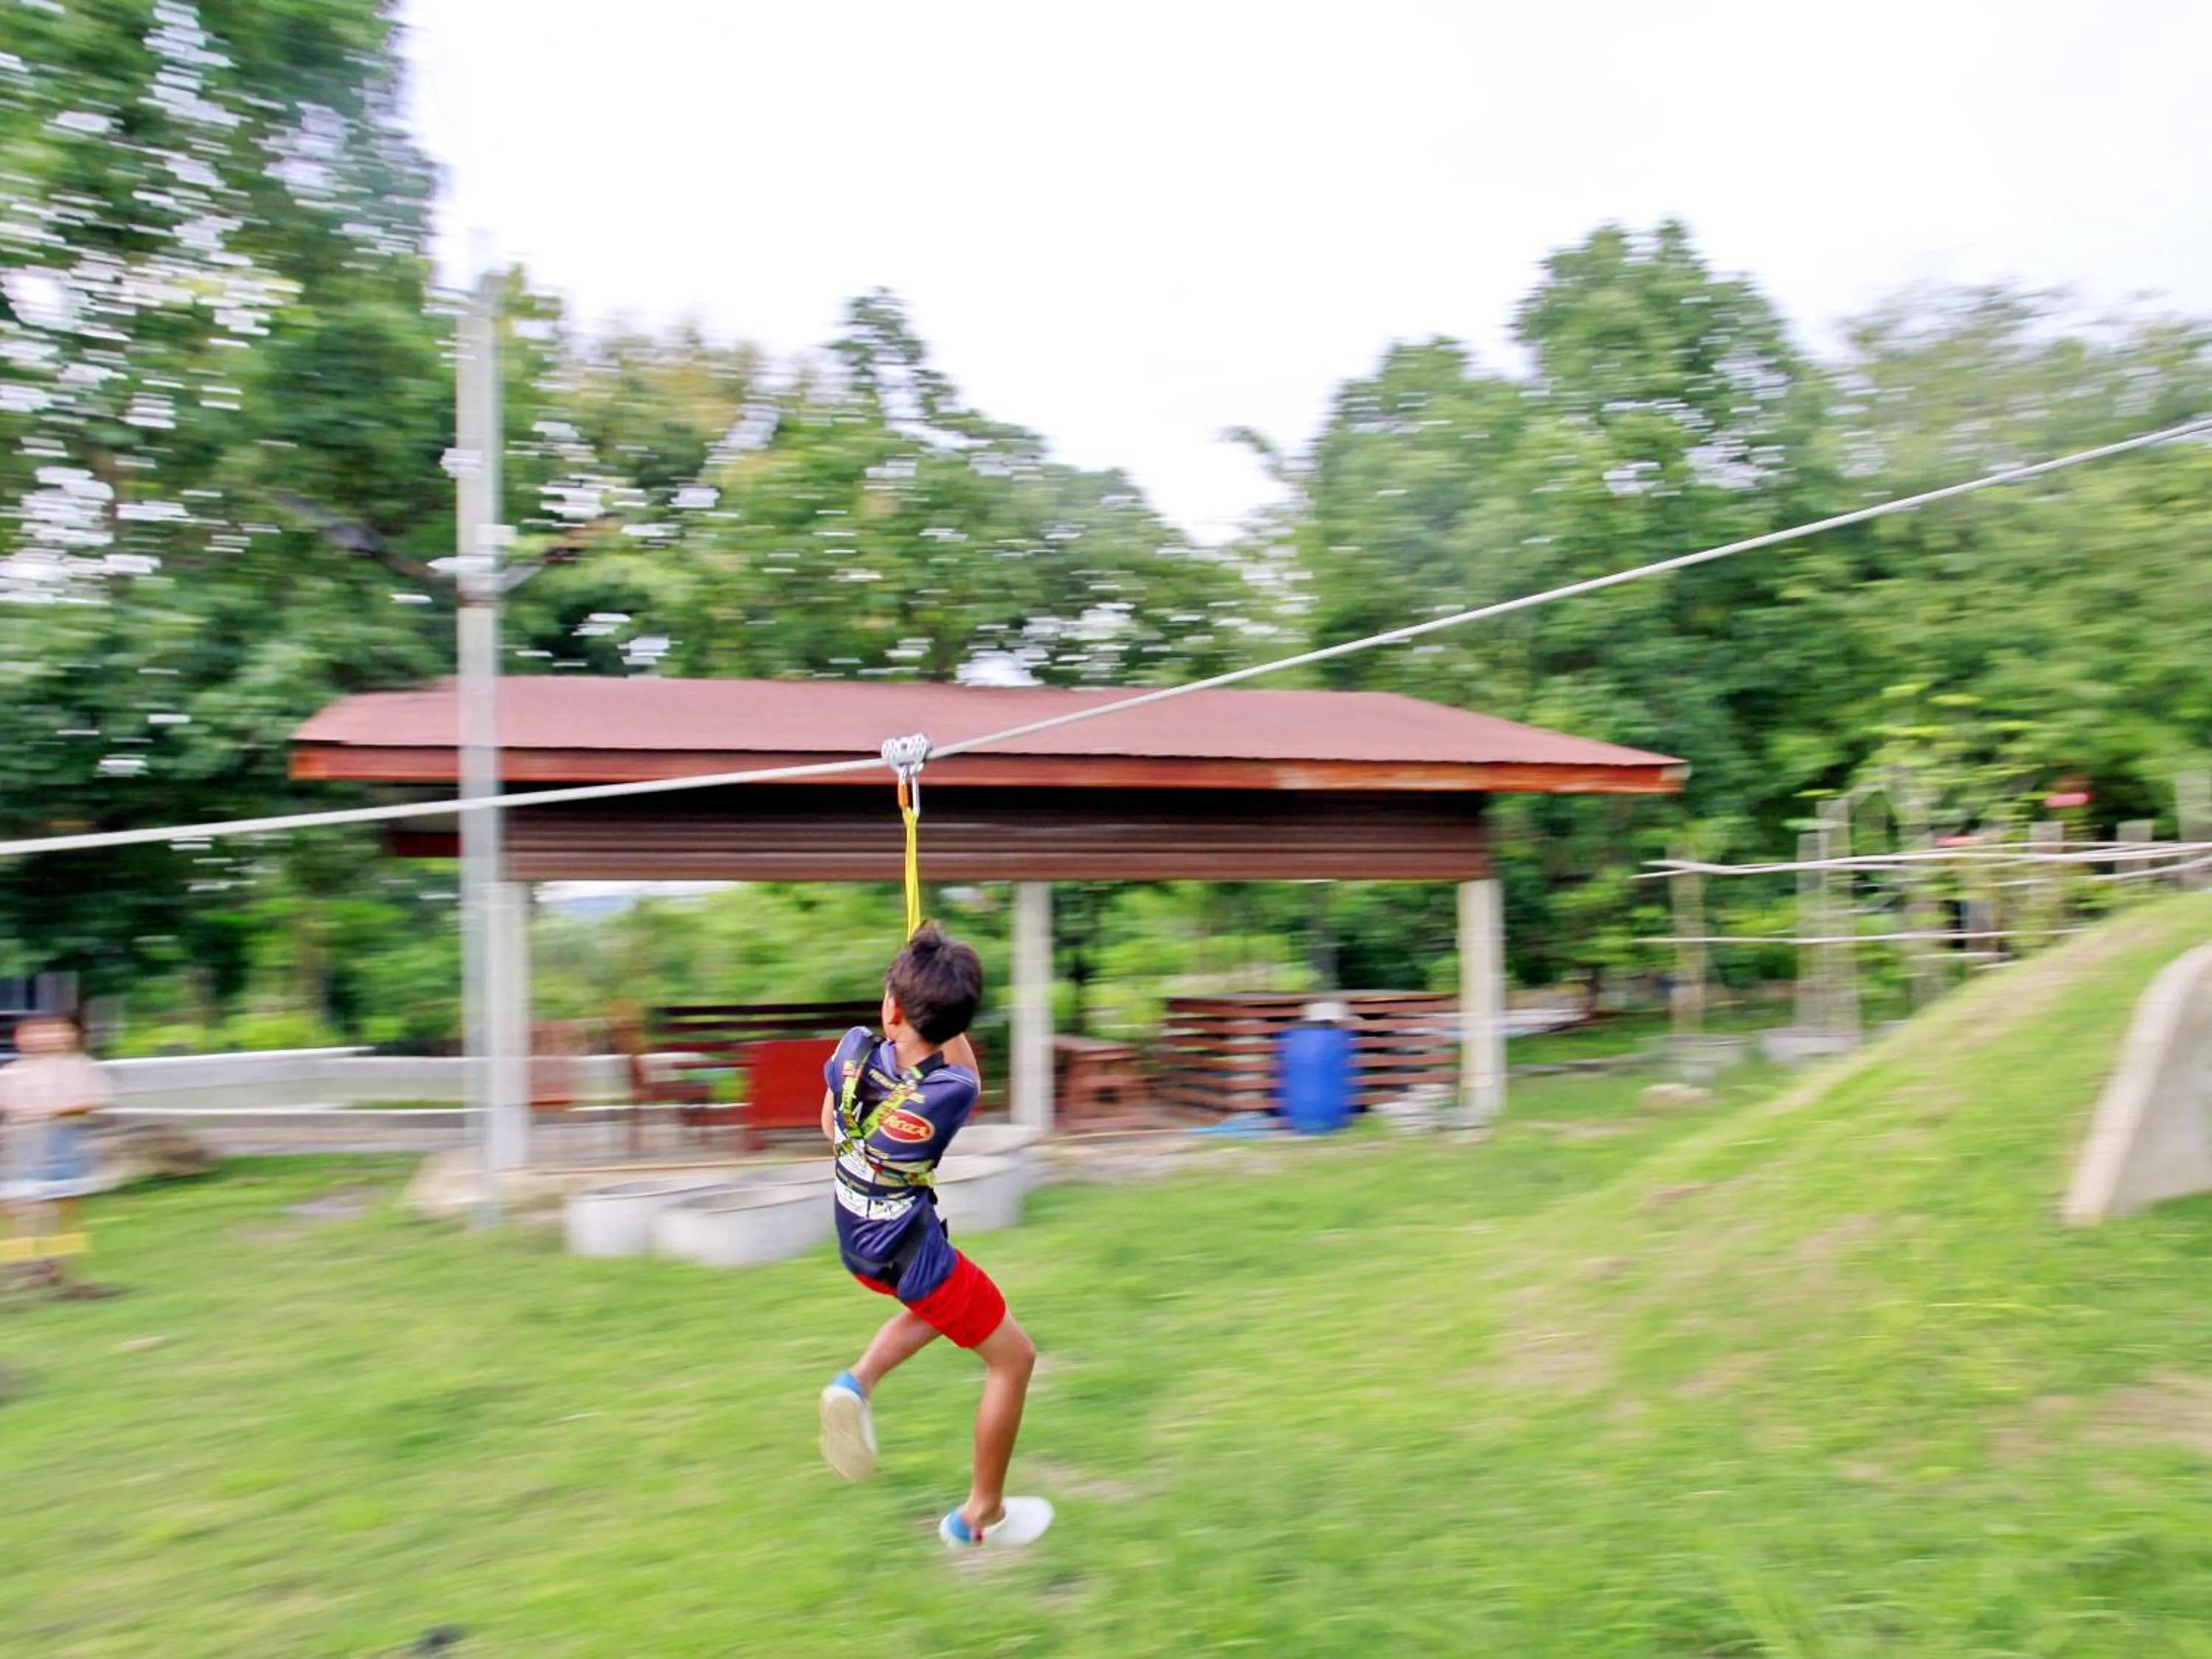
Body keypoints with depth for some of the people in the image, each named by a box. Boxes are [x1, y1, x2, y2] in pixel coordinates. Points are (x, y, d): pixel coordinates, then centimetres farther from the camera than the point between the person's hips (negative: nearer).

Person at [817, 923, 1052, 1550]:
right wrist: (944, 1009, -1)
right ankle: (981, 1515, 24)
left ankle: (857, 1382, 13)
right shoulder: (952, 1092, -26)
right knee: (1013, 1358, 14)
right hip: (915, 1259, -6)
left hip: (857, 1249, 6)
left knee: (938, 1306, 34)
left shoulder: (854, 1049, -15)